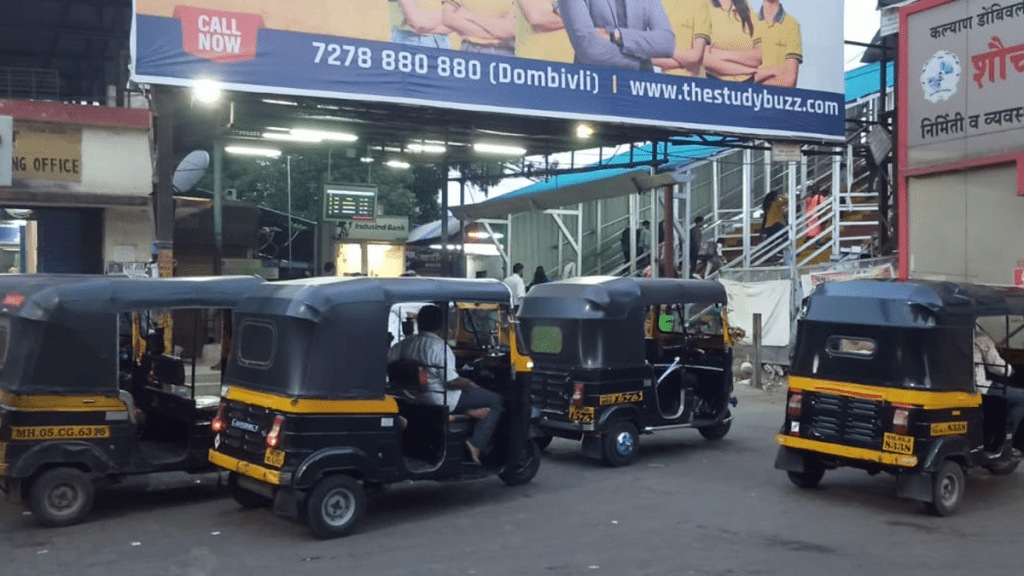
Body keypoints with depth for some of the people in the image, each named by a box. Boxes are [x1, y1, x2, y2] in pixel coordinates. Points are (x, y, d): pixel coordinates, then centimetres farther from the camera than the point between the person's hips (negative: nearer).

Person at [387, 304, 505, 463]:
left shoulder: (406, 343, 0)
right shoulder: (440, 347, -21)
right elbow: (451, 382, -22)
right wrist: (469, 383, -3)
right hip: (442, 401, -8)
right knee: (497, 401, -1)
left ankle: (467, 411, 7)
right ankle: (476, 444, -8)